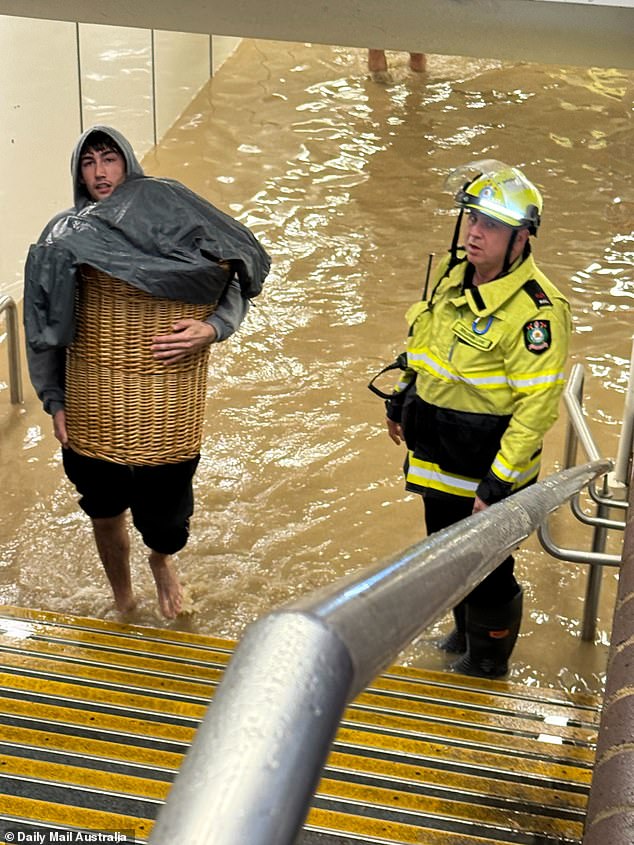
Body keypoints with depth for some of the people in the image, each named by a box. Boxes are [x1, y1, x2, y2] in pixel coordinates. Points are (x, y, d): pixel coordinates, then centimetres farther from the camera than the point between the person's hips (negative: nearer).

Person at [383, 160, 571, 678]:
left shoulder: (537, 310, -26)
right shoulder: (454, 273, 0)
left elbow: (537, 407, -25)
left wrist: (497, 484, -24)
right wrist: (403, 402, 23)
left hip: (486, 470, -8)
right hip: (437, 459, 8)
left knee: (486, 573, 8)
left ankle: (486, 661, 34)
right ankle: (465, 632, 49)